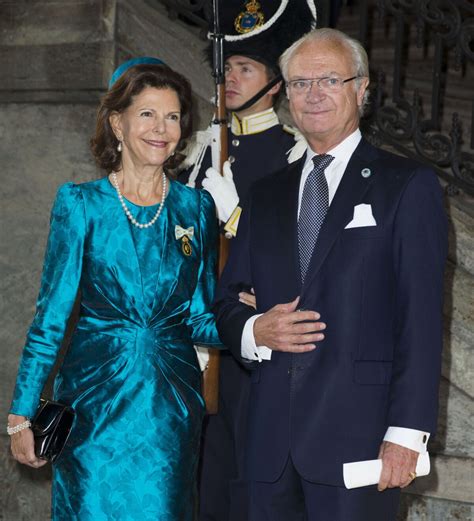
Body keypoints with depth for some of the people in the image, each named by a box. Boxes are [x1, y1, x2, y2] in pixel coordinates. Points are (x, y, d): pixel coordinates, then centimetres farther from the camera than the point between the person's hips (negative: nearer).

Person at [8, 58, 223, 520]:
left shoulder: (196, 208, 5)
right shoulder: (81, 204, -2)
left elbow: (200, 319, 7)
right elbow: (50, 316, -1)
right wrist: (22, 415, -3)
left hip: (172, 410, 2)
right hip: (95, 404, -2)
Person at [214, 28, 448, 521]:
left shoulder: (407, 185, 1)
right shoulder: (267, 194, 17)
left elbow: (421, 318, -6)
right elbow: (226, 299, 19)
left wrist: (406, 433, -13)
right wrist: (253, 331, -4)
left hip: (357, 433, -4)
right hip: (273, 441, 5)